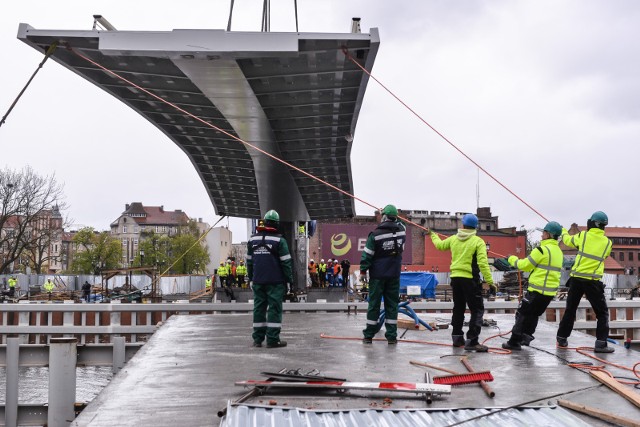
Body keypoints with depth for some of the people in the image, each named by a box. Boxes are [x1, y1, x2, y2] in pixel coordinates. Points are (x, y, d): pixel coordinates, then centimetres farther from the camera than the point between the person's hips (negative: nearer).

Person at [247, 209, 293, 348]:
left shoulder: (253, 240, 9)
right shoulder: (279, 240, -7)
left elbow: (249, 261, 14)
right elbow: (286, 262, -7)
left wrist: (251, 279, 21)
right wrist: (288, 280, 0)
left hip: (258, 281, 5)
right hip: (275, 281, -5)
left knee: (259, 308, 9)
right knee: (274, 309, -2)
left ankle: (258, 339, 12)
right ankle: (272, 340, -4)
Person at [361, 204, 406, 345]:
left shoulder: (376, 234, -13)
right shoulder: (401, 230, -3)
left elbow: (367, 254, -10)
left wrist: (363, 271, -3)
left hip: (377, 275, -3)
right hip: (394, 275, 3)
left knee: (374, 303, 5)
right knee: (392, 303, 8)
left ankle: (369, 335, 10)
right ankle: (392, 336, 8)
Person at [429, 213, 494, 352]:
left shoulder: (453, 239, 6)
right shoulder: (478, 241, -9)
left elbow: (439, 245, 25)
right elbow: (483, 263, -17)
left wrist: (433, 235, 46)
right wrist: (489, 280, -16)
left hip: (455, 278, 6)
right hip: (470, 279, -6)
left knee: (458, 308, 20)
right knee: (477, 310, -2)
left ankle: (457, 338, 27)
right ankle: (472, 341, -10)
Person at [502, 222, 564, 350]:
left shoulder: (543, 249, -15)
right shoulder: (559, 251, 13)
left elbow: (525, 265, -10)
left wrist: (513, 260, 8)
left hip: (537, 289, -8)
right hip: (551, 291, 8)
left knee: (522, 313, 1)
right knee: (533, 315, 21)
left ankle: (514, 342, 0)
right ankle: (526, 337, 22)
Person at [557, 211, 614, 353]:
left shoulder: (583, 236, -1)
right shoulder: (607, 242, 1)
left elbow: (568, 240, 17)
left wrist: (564, 232, 39)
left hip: (576, 279, 2)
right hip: (593, 282, -2)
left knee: (570, 310, 14)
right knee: (602, 313, 7)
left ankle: (562, 338, 20)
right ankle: (601, 343, -2)